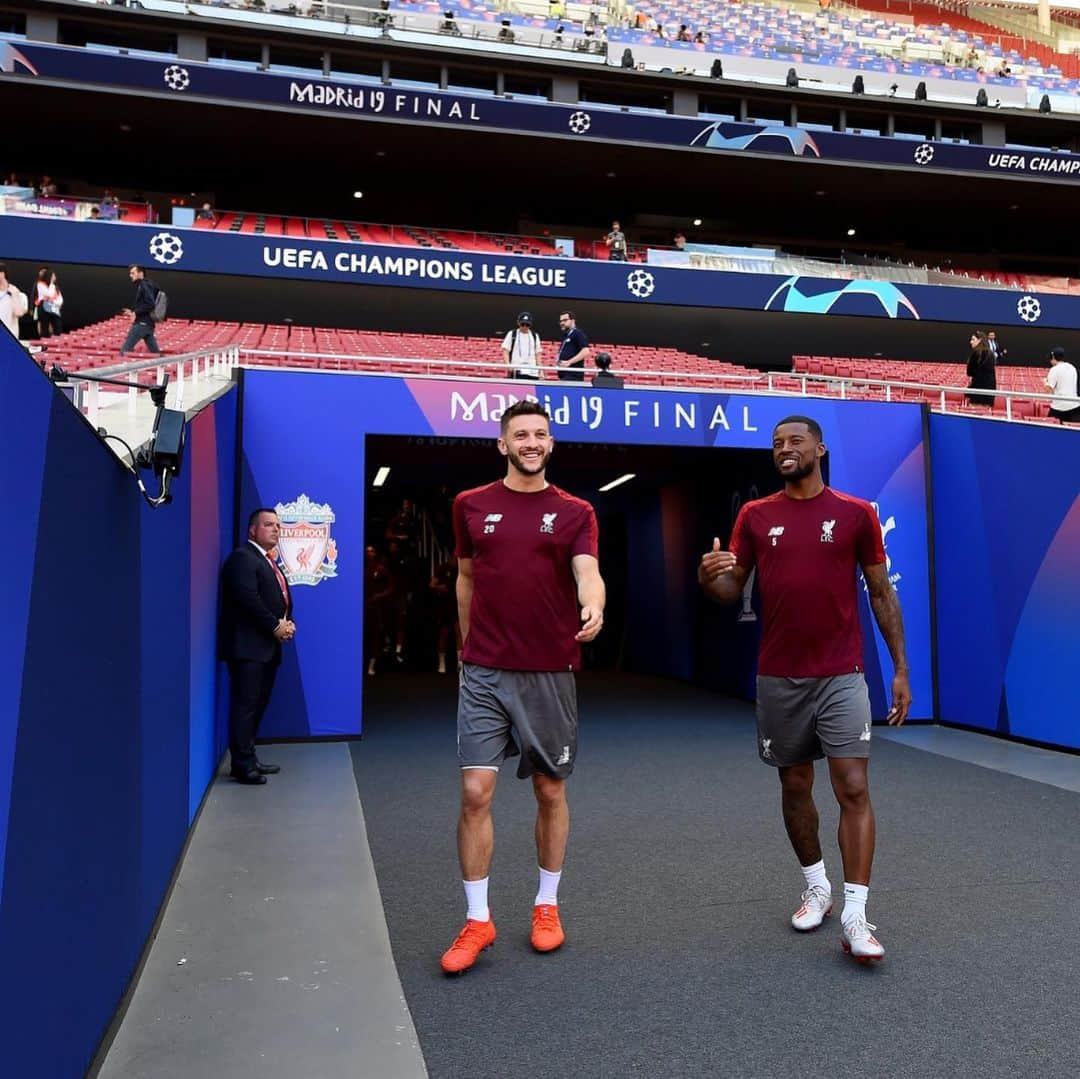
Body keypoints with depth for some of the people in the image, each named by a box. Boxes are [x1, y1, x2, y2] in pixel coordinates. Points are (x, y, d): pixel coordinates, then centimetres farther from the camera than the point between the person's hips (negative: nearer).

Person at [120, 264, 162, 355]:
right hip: (149, 323, 10)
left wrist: (136, 312, -17)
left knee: (125, 349, -7)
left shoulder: (144, 285, -10)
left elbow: (150, 304, -21)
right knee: (155, 352, 8)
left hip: (142, 323, -10)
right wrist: (133, 311, 16)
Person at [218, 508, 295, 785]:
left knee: (257, 706, 12)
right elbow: (248, 598, -20)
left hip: (268, 646, 10)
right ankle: (243, 765, -3)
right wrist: (275, 627, -15)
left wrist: (287, 623, 1)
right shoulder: (242, 557, -8)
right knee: (245, 706, -7)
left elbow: (280, 599, 21)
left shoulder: (268, 562, 22)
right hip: (248, 646, -10)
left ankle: (249, 758, 20)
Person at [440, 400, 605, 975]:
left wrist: (593, 608, -36)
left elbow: (587, 572, -14)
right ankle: (477, 920, 11)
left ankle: (547, 905, 29)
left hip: (549, 673, 0)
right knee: (475, 792, -4)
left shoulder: (574, 512, 1)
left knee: (550, 791, 10)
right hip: (484, 673, 1)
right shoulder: (471, 505, 6)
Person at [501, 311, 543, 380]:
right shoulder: (512, 334, 6)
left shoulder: (535, 336, 13)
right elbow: (505, 351, 2)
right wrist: (508, 365, -14)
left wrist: (540, 370, 7)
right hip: (516, 372, -3)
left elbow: (537, 354, 15)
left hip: (532, 372, 3)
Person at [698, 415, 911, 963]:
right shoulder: (755, 516, 4)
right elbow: (732, 590, 4)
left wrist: (901, 669, 1)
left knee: (853, 789, -8)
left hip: (841, 677, -2)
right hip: (779, 678, 2)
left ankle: (854, 917, 0)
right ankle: (817, 886, 32)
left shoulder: (856, 513, 0)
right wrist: (708, 578, -21)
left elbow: (881, 593, 4)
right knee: (794, 786, 13)